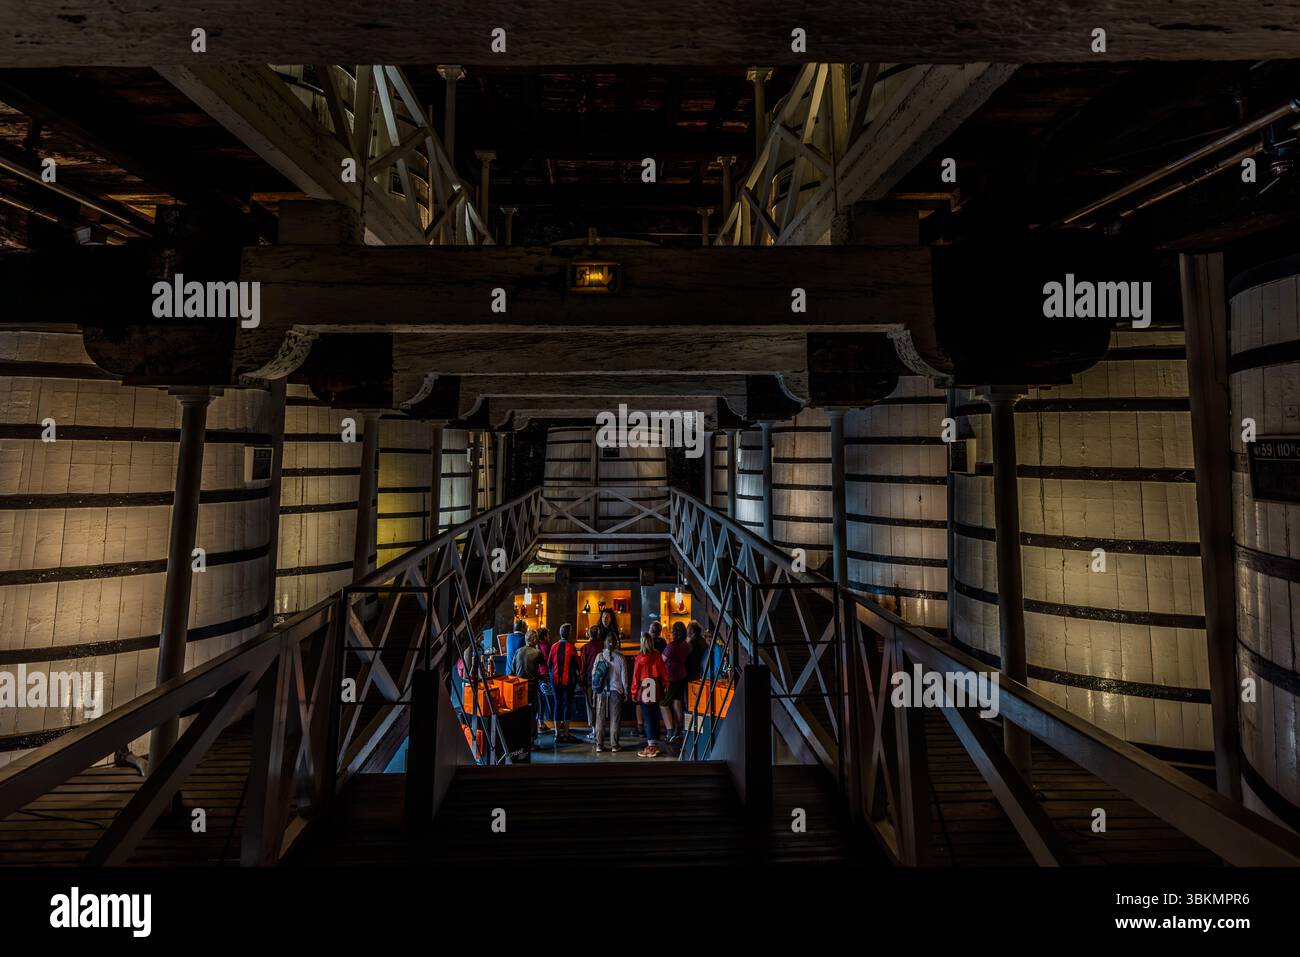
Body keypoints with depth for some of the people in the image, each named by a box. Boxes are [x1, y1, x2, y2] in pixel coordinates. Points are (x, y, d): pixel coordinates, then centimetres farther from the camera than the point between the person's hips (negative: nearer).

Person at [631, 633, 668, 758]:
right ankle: (655, 744, 22)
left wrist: (634, 691, 2)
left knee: (648, 719, 0)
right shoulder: (658, 656, -3)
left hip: (644, 692, -4)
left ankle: (651, 747, -1)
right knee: (655, 717, 14)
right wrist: (665, 685, 15)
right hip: (656, 691, 4)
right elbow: (663, 673, 3)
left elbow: (635, 677, -8)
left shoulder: (639, 659, -13)